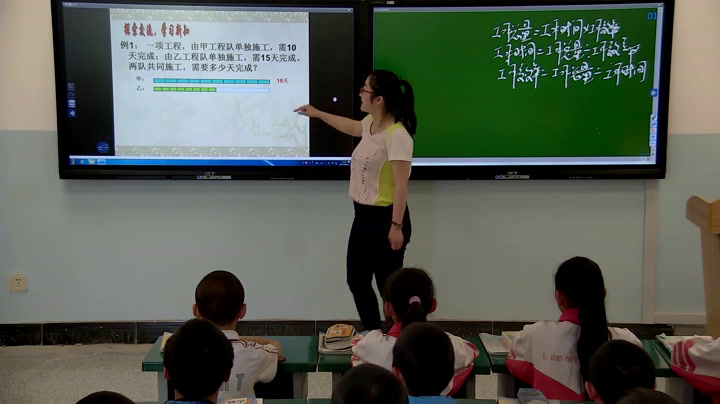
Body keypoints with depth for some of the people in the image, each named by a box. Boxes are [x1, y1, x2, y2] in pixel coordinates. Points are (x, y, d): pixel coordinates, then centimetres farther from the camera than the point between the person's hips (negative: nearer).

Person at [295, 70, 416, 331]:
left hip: (385, 218, -10)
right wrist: (317, 114, 37)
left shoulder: (397, 135, -22)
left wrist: (397, 226, -23)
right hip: (363, 215, 10)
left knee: (388, 285, 3)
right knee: (356, 281, 16)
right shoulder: (370, 124, 5)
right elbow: (351, 127, 31)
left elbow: (401, 185, -23)